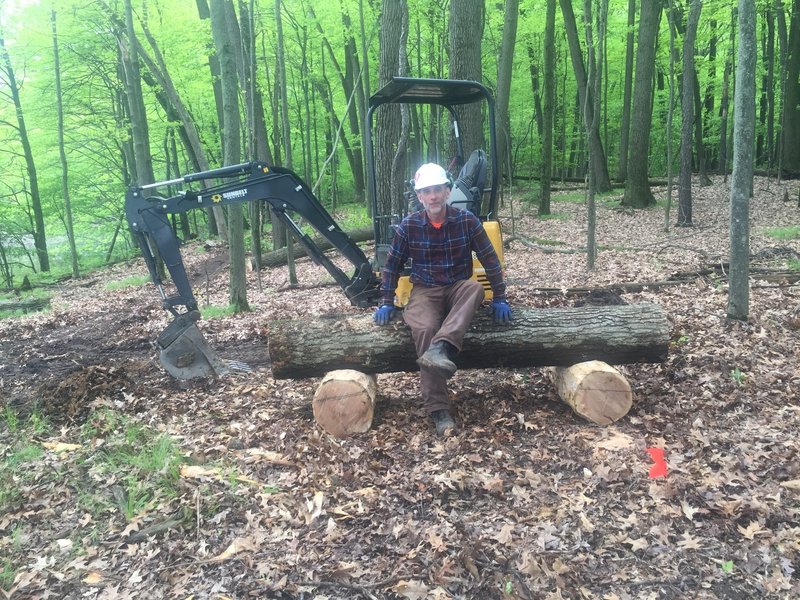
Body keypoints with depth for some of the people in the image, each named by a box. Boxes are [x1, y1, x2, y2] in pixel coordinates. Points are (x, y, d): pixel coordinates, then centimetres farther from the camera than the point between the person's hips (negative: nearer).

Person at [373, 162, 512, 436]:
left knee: (475, 287, -35)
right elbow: (392, 265, 5)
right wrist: (387, 303, 1)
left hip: (458, 289, 1)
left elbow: (490, 259, 0)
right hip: (425, 291, -1)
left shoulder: (467, 221, -6)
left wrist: (499, 299, -4)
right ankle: (439, 410, -32)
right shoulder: (408, 226, -5)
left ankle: (440, 348, -51)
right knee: (424, 330, -32)